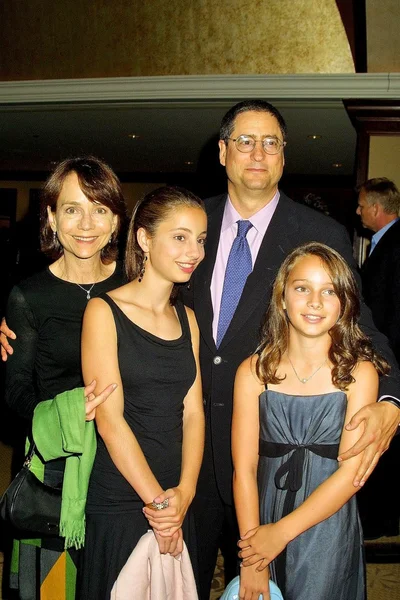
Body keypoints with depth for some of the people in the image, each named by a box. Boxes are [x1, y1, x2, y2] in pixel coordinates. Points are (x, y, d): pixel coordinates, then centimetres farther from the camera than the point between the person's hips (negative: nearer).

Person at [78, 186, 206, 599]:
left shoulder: (187, 318, 10)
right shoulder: (104, 312, -8)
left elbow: (193, 412, 4)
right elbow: (110, 420, -13)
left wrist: (183, 493, -10)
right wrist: (158, 501, -12)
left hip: (176, 506, 5)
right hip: (118, 506, -5)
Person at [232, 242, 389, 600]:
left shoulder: (359, 372, -9)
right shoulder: (253, 372, -5)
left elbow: (351, 471, -12)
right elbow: (244, 468, -8)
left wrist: (281, 532, -14)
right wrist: (251, 561, -12)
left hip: (329, 534, -1)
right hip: (264, 520, 1)